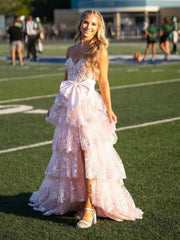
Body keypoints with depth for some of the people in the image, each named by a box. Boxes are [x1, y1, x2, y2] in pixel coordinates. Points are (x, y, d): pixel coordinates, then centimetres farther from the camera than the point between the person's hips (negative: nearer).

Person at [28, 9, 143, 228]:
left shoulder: (99, 51, -3)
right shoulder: (71, 50, 13)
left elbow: (103, 82, -4)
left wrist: (109, 110, -6)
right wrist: (57, 105, 22)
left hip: (89, 106, -6)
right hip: (69, 106, 6)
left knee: (89, 155, -9)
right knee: (70, 155, 8)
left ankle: (90, 206, -6)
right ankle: (76, 199, 20)